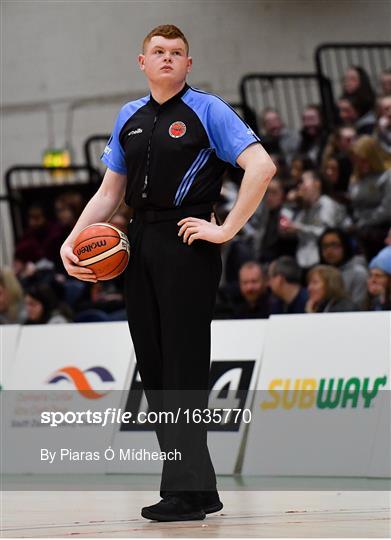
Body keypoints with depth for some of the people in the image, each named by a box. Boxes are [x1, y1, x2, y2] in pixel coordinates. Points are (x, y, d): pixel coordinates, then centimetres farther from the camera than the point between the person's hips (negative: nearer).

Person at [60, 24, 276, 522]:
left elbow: (261, 166, -13)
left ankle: (184, 491, -6)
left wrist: (226, 229, -15)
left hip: (186, 243, -7)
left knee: (184, 367, -8)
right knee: (152, 365, 6)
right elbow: (111, 191, 22)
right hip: (140, 243, 7)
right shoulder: (129, 118, 16)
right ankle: (201, 488, 13)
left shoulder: (205, 111, -3)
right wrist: (73, 239, 9)